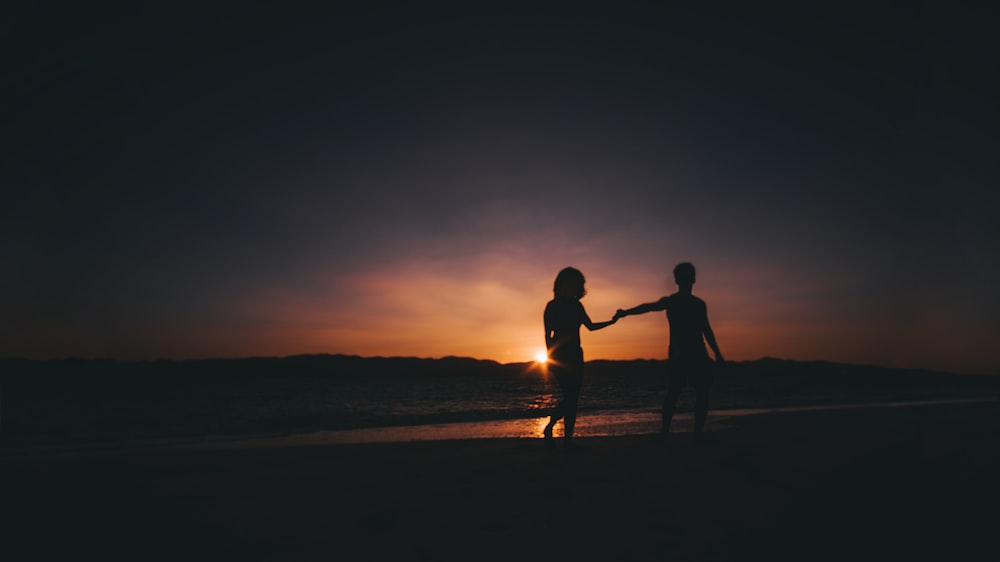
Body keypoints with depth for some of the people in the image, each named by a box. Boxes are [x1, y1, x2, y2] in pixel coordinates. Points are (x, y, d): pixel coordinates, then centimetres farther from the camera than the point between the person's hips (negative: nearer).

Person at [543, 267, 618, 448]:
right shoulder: (552, 306, -5)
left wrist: (612, 321, 14)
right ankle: (549, 428, 1)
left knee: (572, 398, 4)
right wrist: (550, 357, -12)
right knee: (570, 397, -12)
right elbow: (548, 335, -7)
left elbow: (590, 326, 20)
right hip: (560, 356, -6)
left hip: (575, 356, 6)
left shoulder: (576, 305, 12)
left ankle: (568, 438, 12)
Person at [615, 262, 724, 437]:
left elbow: (707, 331, 21)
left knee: (703, 393, 1)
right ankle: (665, 431, 1)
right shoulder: (670, 301, 1)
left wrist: (717, 354, 18)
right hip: (677, 355, -4)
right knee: (673, 393, -6)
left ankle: (698, 432, 11)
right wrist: (626, 312, -31)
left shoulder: (699, 304, 14)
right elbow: (650, 307, -15)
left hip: (698, 355, 5)